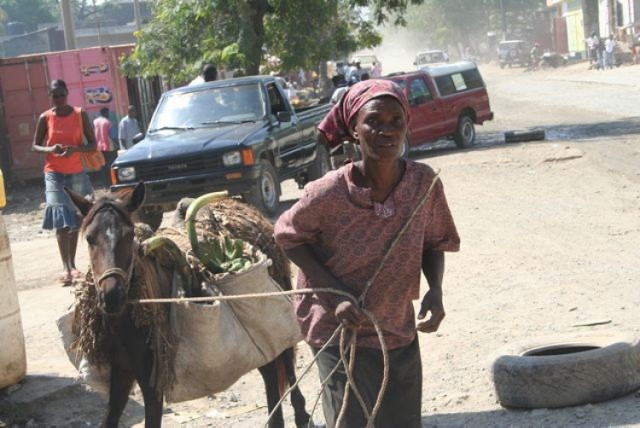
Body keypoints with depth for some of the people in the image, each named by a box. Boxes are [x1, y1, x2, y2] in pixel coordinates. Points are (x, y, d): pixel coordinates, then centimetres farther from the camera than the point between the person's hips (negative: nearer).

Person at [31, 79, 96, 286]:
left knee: (75, 220, 8)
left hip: (77, 174, 2)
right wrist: (49, 149, -17)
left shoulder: (80, 114, -1)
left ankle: (72, 265, 19)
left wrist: (75, 148, -20)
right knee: (61, 220, -12)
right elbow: (35, 146, 5)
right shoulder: (45, 118, -1)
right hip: (54, 175, -2)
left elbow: (93, 144, 0)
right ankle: (65, 268, -16)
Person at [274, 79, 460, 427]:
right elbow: (287, 236, -7)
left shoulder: (425, 183, -13)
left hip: (400, 331, 4)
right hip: (341, 333, -4)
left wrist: (435, 290, -16)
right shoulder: (328, 193, -23)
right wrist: (336, 295, -18)